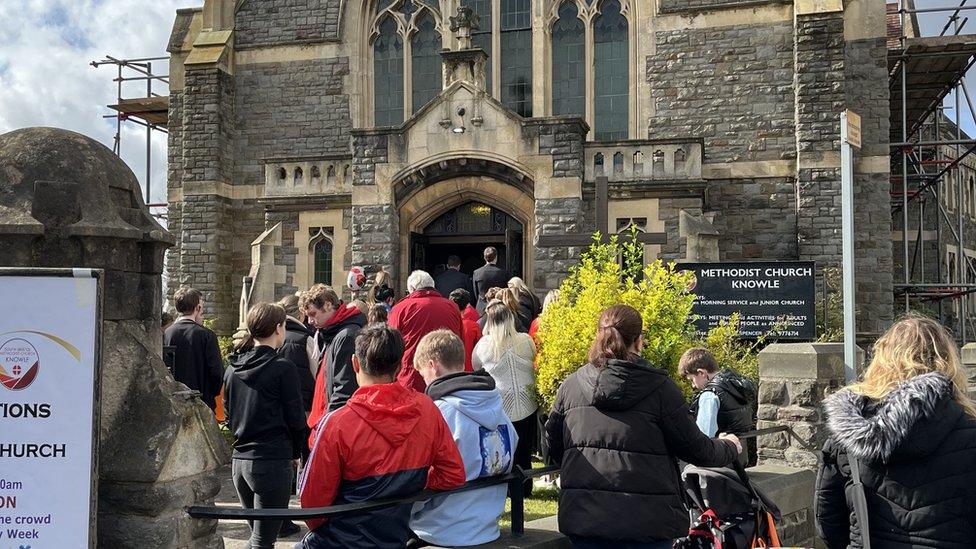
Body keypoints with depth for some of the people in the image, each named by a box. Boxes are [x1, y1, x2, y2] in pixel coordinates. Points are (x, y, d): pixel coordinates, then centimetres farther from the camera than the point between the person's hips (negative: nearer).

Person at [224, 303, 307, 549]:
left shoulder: (233, 369, 9)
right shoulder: (283, 367, -10)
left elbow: (228, 416, 14)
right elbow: (295, 418, -8)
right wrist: (294, 453, 6)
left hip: (240, 460, 7)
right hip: (273, 461, -7)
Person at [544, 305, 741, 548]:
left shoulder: (571, 385, 3)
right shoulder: (660, 388, -6)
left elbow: (552, 450, 12)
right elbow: (694, 448, 0)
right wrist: (728, 447, 21)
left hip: (583, 516, 3)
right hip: (646, 520, -3)